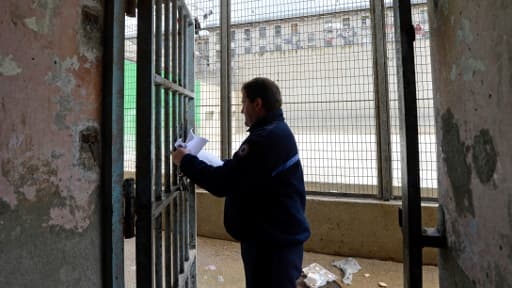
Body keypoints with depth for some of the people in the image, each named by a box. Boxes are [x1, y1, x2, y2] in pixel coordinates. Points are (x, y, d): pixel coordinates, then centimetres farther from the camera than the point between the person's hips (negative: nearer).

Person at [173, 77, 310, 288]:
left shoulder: (266, 138, -24)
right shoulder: (278, 132, 11)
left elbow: (223, 183, -24)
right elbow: (240, 176, 14)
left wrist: (186, 161, -10)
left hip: (272, 241, -10)